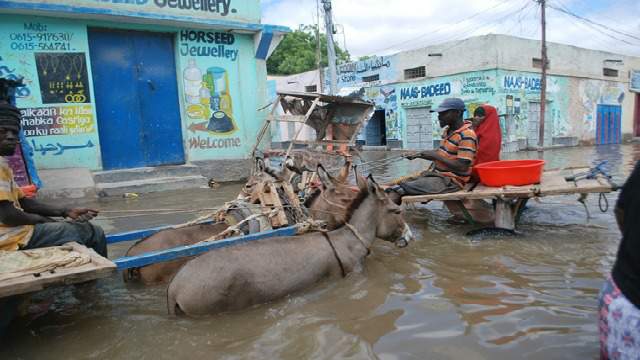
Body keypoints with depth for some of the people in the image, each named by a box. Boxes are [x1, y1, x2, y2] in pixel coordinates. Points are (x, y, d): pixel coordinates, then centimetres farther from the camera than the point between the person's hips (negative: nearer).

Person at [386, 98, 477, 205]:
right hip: (437, 174, 9)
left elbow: (462, 167, -23)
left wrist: (435, 155, -19)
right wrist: (419, 154, 6)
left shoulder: (466, 136, -17)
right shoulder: (448, 130, 12)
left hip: (450, 181, -9)